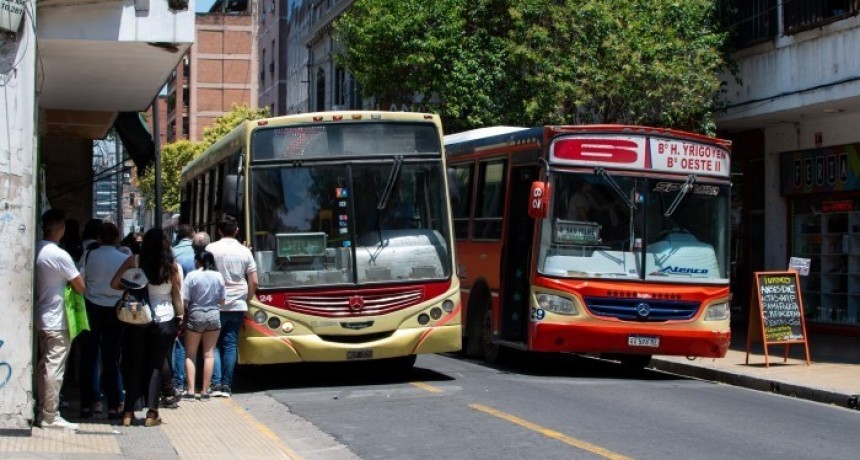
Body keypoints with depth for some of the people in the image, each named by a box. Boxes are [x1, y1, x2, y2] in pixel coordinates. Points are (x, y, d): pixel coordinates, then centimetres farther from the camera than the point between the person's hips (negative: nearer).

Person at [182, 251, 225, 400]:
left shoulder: (192, 276, -11)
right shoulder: (218, 276, -1)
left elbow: (184, 301, -11)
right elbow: (222, 301, 5)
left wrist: (185, 313, 6)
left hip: (195, 315, -3)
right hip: (214, 316, 3)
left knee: (191, 354, 8)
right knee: (209, 354, 7)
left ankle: (191, 390, 1)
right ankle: (205, 391, 7)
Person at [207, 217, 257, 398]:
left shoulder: (211, 249, -4)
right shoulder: (245, 251, 3)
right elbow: (254, 282, 4)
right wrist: (247, 299, 17)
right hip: (238, 305, 2)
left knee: (214, 343, 7)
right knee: (231, 344, 6)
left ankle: (216, 383, -3)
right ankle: (226, 385, 3)